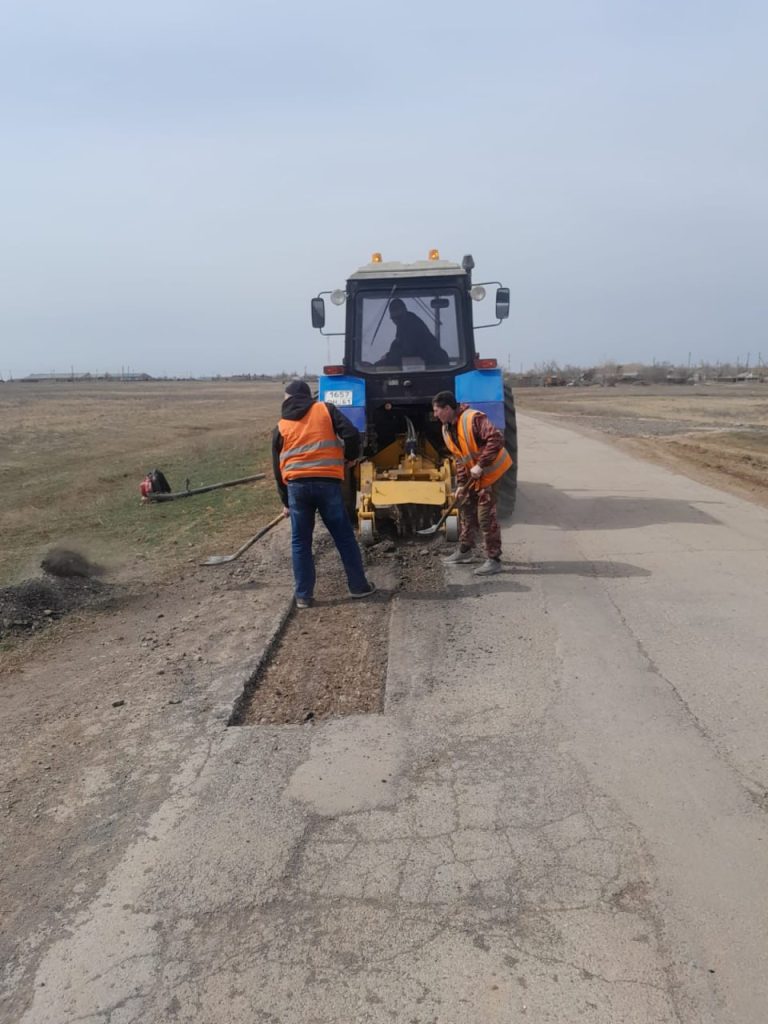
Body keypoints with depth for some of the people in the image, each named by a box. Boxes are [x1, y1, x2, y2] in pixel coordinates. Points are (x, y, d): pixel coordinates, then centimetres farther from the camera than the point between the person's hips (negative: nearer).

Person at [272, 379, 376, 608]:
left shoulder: (281, 427, 14)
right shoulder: (326, 409, 9)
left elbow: (278, 467, 16)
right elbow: (351, 434, -4)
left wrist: (285, 501, 24)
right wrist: (350, 456, 17)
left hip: (297, 485, 1)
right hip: (327, 482, -1)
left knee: (300, 542, 10)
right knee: (344, 537, 11)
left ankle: (303, 596, 13)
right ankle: (359, 586, 19)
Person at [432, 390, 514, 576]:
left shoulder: (474, 419, -25)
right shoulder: (447, 429, 3)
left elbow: (496, 439, -34)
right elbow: (459, 458, 10)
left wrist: (481, 465, -33)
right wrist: (461, 483, 3)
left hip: (490, 471, -9)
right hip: (472, 474, 9)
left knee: (485, 515, -9)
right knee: (466, 509, 16)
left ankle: (494, 560, 0)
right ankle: (465, 550, 32)